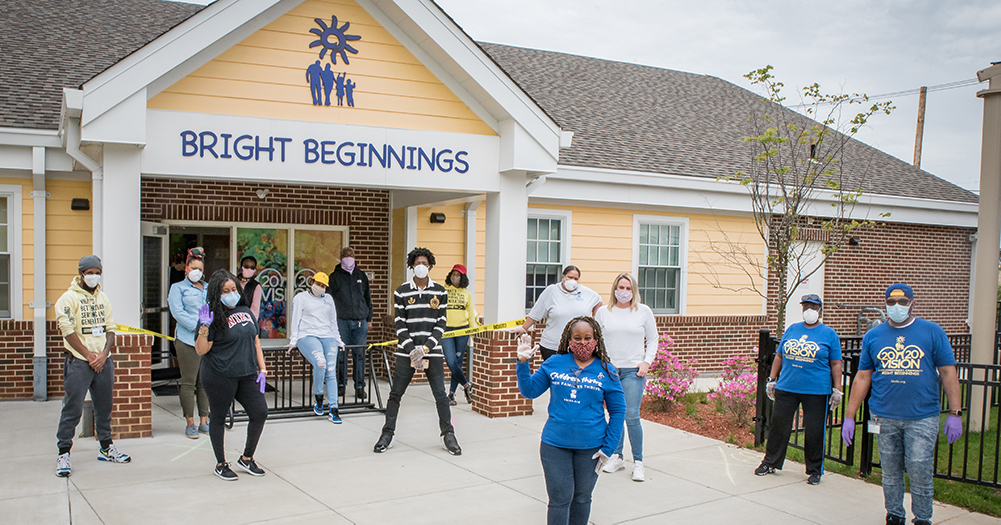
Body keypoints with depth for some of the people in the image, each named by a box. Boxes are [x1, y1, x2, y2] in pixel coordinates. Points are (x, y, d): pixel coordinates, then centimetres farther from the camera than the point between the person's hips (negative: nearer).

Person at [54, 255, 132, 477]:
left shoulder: (103, 298, 13)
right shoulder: (68, 298, -5)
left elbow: (110, 329, 10)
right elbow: (68, 331, -11)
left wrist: (104, 354, -6)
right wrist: (89, 356, -14)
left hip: (104, 362, 5)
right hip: (78, 362, -5)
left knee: (104, 407, 12)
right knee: (72, 409, -3)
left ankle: (106, 447, 24)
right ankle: (63, 454, 5)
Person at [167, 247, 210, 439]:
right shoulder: (178, 288, 8)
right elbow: (178, 312, -5)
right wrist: (197, 327, -14)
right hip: (188, 339, -4)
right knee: (188, 383, -3)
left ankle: (204, 422, 12)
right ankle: (190, 424, 4)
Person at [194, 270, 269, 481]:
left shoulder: (245, 311, 10)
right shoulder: (214, 316, -8)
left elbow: (255, 341, 16)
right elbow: (200, 350, -11)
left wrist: (262, 369, 11)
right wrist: (204, 326, -24)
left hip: (247, 375, 6)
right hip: (220, 377, -6)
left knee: (260, 413, 3)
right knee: (219, 417, 6)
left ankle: (246, 458, 21)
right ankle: (221, 464, 23)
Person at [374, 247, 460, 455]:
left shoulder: (440, 292, 4)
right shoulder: (401, 292, 2)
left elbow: (440, 324, 1)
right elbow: (400, 325, 0)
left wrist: (426, 348, -10)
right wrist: (411, 350, -11)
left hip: (432, 351, 0)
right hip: (406, 350, 0)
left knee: (440, 395, -1)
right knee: (395, 393, 3)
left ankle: (448, 435, 12)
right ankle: (388, 433, 17)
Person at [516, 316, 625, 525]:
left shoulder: (606, 372, -2)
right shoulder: (554, 363, 0)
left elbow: (618, 411, 1)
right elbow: (529, 390, 5)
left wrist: (608, 447, -4)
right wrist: (523, 363, -9)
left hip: (590, 446, 0)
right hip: (555, 444, 0)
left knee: (582, 497, 16)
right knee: (559, 498, 2)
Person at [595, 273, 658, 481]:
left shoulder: (644, 311, 3)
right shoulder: (603, 312, 6)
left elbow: (653, 339, 9)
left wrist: (647, 362, -3)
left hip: (633, 370, -2)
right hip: (609, 369, 2)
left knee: (631, 416, -9)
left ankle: (638, 462, 2)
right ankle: (616, 457, 21)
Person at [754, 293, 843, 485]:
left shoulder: (829, 334, 3)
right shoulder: (791, 330, 11)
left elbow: (836, 364, 2)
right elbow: (779, 356, 15)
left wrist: (837, 390, -4)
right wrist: (771, 380, 11)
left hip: (817, 391, -3)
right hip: (786, 388, 3)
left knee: (814, 432, 3)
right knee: (778, 424, 6)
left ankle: (814, 470, 19)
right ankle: (770, 462, 22)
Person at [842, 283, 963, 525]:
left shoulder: (932, 332, 3)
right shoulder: (872, 336, 8)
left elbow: (948, 373, 2)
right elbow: (862, 378, 9)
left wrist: (955, 413, -4)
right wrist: (849, 417, 6)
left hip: (922, 417, -2)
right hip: (885, 417, 2)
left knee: (920, 473, -3)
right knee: (890, 473, 9)